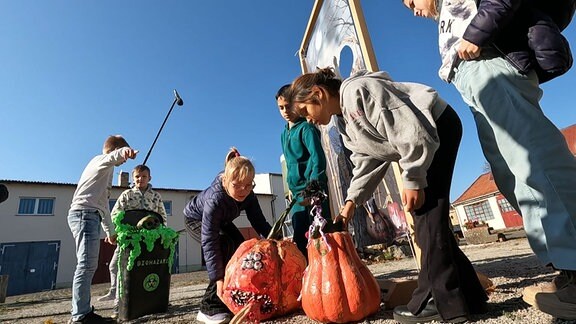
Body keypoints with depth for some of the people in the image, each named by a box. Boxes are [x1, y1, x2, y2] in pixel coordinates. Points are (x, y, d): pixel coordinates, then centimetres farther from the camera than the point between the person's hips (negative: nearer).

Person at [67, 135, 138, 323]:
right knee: (87, 265, -15)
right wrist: (124, 151, -52)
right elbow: (111, 157, -27)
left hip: (90, 216, 10)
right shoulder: (100, 161, 3)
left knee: (88, 266, 7)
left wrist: (110, 231, 32)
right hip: (84, 214, -10)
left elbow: (103, 205, 32)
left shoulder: (105, 171, 30)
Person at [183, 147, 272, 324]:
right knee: (225, 247, -27)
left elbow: (259, 222, -19)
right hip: (195, 219, -6)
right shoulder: (214, 200, -43)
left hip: (220, 221, 7)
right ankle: (210, 307, -18)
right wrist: (218, 278, -44)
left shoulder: (247, 195, -26)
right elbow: (209, 242, -43)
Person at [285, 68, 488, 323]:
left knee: (427, 215, -11)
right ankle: (467, 294, 18)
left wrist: (412, 180, -22)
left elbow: (409, 129, -26)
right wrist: (352, 200, -5)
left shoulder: (356, 90, -21)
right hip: (422, 143, 10)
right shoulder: (344, 124, 9)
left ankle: (443, 301, 1)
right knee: (423, 217, 7)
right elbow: (368, 162, 5)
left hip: (437, 126, -10)